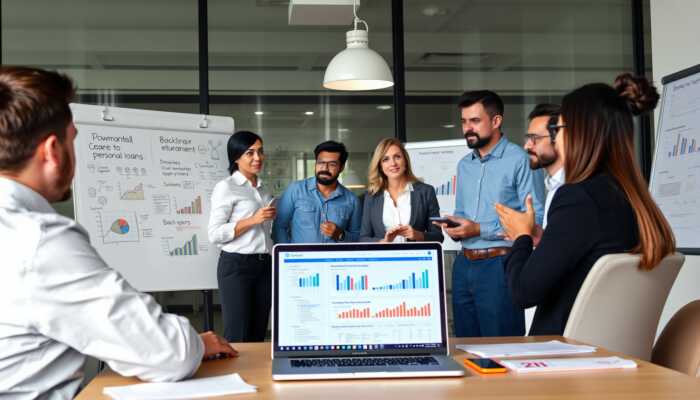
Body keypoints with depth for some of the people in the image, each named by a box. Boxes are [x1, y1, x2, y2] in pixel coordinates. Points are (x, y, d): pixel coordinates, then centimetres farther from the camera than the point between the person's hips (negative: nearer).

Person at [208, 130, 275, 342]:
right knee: (238, 337, -4)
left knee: (258, 335, 9)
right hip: (236, 266, -7)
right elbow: (215, 234, -14)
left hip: (264, 266, 7)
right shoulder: (225, 187, -7)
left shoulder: (263, 189, 15)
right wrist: (253, 220, -20)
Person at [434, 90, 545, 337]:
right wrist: (455, 228, 0)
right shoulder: (464, 165, 15)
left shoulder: (520, 160, -9)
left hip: (500, 264, -7)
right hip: (464, 264, 7)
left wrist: (480, 230, -17)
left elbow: (535, 220, -17)